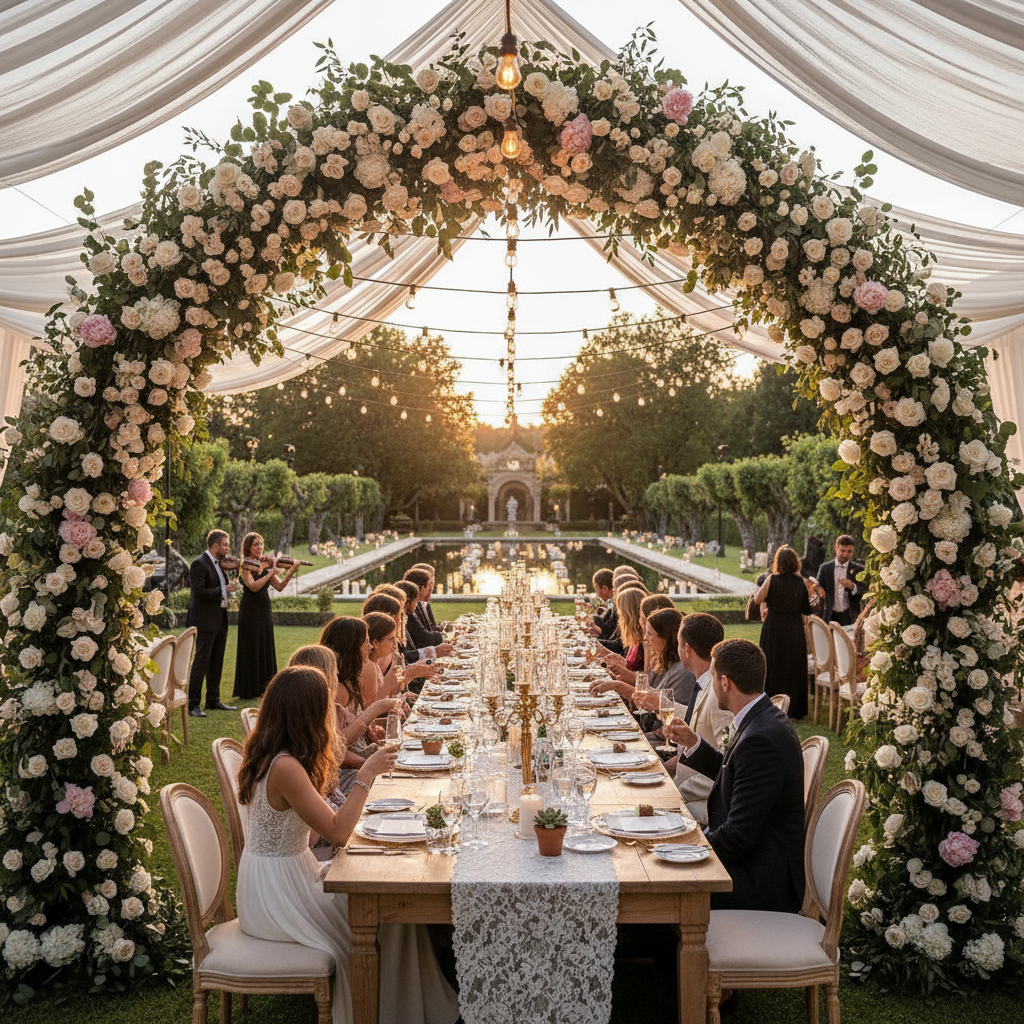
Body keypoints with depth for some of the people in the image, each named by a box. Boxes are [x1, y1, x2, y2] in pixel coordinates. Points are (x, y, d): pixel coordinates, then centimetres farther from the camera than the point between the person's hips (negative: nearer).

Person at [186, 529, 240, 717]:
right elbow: (199, 592, -23)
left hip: (220, 620, 9)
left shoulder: (220, 563, 14)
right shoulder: (199, 564, -14)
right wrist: (224, 589, -22)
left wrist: (231, 586, 0)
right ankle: (193, 704, 0)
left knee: (217, 663, 14)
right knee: (201, 662, -6)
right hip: (205, 621, -9)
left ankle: (213, 700, 24)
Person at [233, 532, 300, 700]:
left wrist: (291, 572, -15)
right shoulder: (245, 566, -8)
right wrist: (271, 573, -23)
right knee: (250, 649, 0)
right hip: (250, 611, -6)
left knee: (266, 649, 9)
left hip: (265, 611, 6)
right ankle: (247, 691, 9)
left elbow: (279, 586, -1)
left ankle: (263, 688, 18)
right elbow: (253, 586, -23)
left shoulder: (265, 565, 8)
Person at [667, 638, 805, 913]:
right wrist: (693, 743, 8)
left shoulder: (760, 739, -28)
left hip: (760, 882, -10)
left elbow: (737, 837, -26)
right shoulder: (764, 720, 4)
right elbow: (733, 774, 20)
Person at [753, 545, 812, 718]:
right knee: (794, 667, 12)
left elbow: (757, 600, -11)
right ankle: (796, 709, 19)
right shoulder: (800, 581, -2)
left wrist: (759, 589, 6)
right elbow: (806, 609, 2)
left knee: (774, 667, 8)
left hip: (774, 629, -3)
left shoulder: (772, 579, -13)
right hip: (795, 630, 3)